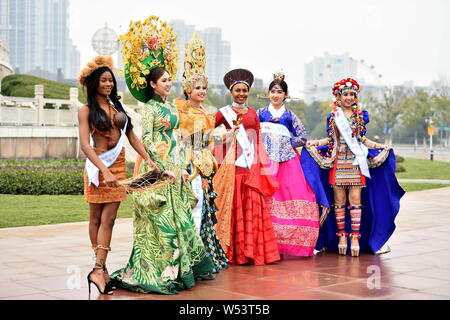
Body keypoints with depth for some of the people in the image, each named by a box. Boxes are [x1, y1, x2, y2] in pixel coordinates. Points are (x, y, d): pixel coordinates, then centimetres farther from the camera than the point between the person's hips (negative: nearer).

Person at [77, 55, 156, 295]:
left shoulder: (117, 107, 14)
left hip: (118, 166, 4)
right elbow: (85, 144, -12)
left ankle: (98, 269, -3)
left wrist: (148, 159, -1)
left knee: (108, 219, -2)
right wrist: (105, 170, -22)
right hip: (98, 166, -4)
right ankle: (100, 268, 13)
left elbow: (131, 136, 13)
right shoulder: (86, 110, -2)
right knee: (96, 218, 5)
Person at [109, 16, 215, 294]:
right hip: (158, 169, -8)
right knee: (162, 217, -6)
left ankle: (181, 265, 19)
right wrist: (163, 168, -15)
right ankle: (161, 271, 1)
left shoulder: (172, 107, 14)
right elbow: (146, 140, -13)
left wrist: (182, 167, 11)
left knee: (179, 216, 10)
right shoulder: (151, 108, -8)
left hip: (174, 170, 8)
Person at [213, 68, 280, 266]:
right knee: (232, 207, -3)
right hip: (231, 165, -3)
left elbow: (258, 141, 15)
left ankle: (253, 251, 7)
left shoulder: (253, 114, 15)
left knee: (253, 207, 1)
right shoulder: (224, 113, 5)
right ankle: (233, 252, 3)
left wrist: (260, 164, 9)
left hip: (251, 166, 3)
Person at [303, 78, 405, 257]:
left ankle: (355, 236, -5)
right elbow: (330, 139, 13)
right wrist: (316, 143, 0)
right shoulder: (333, 116, 9)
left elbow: (362, 138, 12)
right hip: (338, 162, 0)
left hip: (356, 161, 0)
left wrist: (377, 146, 1)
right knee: (339, 199, 1)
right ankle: (341, 235, 8)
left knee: (355, 199, -6)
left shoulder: (360, 115, 11)